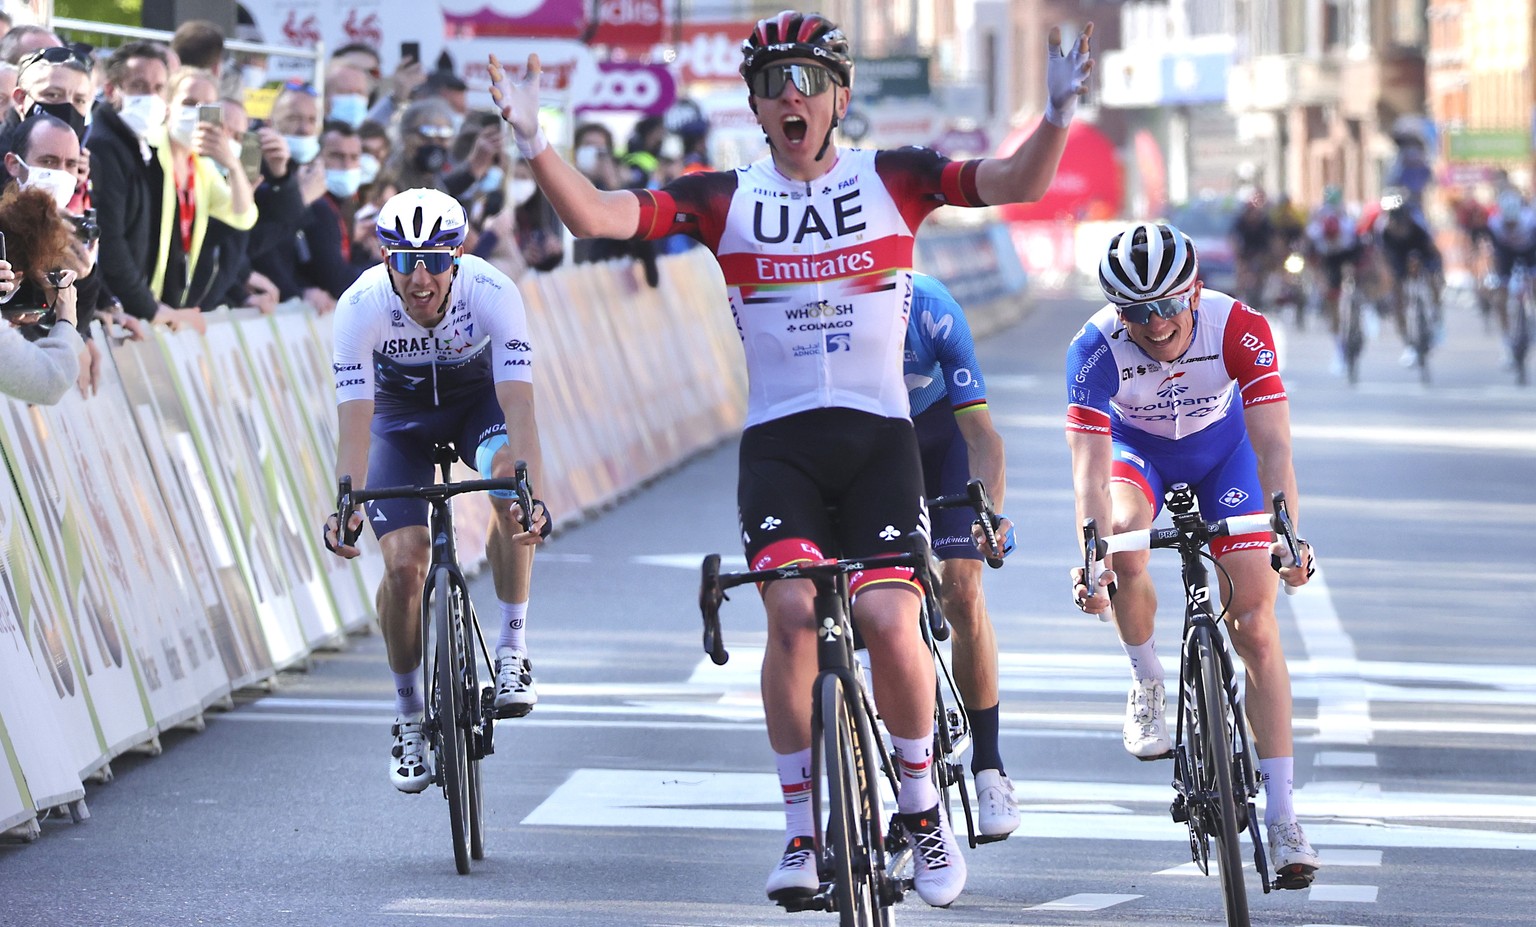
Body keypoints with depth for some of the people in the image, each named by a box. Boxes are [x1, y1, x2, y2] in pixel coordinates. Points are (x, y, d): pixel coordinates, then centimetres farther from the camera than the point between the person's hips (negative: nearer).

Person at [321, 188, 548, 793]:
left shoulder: (492, 293, -33)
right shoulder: (360, 307, -31)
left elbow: (519, 407, -40)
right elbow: (355, 419, -35)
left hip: (479, 398, -1)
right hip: (401, 414, 1)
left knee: (507, 475, -35)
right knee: (404, 565, -15)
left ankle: (512, 648, -20)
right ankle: (409, 717, 8)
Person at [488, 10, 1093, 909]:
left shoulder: (893, 180, 2)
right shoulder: (726, 200, 2)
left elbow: (1020, 182, -9)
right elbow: (598, 216, -7)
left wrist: (1060, 117, -28)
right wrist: (536, 146, -23)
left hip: (879, 436, 0)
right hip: (778, 440, 0)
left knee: (888, 618, -16)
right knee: (794, 612, -20)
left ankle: (923, 807, 9)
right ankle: (802, 833, -7)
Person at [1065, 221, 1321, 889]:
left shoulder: (1239, 329, -34)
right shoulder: (1096, 347, -34)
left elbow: (1274, 446, -40)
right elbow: (1089, 466, -40)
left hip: (1222, 450, 0)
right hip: (1137, 447, 0)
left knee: (1254, 624, -9)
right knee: (1123, 551, -32)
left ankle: (1280, 815, -6)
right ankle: (1147, 680, 0)